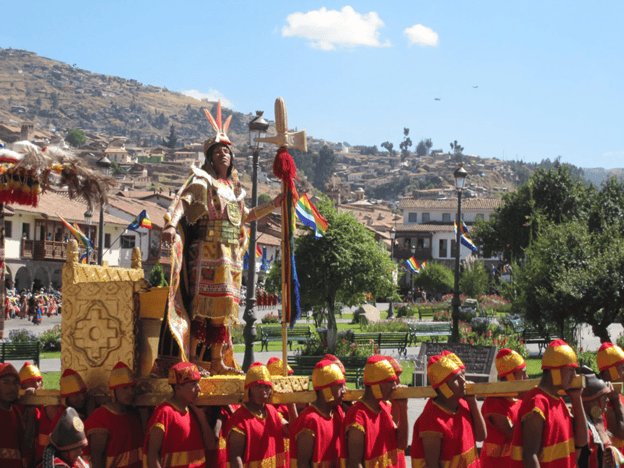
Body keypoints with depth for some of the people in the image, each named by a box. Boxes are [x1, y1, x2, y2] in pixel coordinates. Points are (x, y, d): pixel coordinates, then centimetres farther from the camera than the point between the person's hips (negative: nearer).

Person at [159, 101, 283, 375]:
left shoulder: (234, 188, 22)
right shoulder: (202, 181, 1)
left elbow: (244, 217, 36)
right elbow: (182, 201, -15)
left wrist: (273, 205, 36)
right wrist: (171, 225, -33)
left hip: (231, 254, 7)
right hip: (208, 250, -7)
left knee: (223, 307, 6)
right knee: (204, 303, -12)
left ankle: (217, 360, 9)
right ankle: (192, 357, -10)